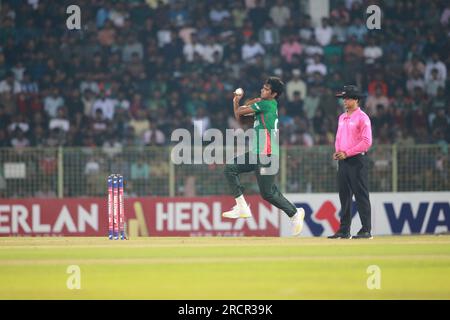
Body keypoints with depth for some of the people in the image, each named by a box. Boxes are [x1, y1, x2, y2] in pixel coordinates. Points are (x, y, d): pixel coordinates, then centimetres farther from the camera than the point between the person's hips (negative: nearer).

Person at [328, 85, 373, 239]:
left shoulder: (362, 117, -8)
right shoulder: (342, 117, 17)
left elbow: (367, 142, -15)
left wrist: (347, 153, -17)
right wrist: (337, 151, 6)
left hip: (357, 160, -8)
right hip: (343, 161, 8)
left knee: (361, 196, -7)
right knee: (344, 196, 8)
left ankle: (366, 230, -6)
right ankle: (344, 231, 13)